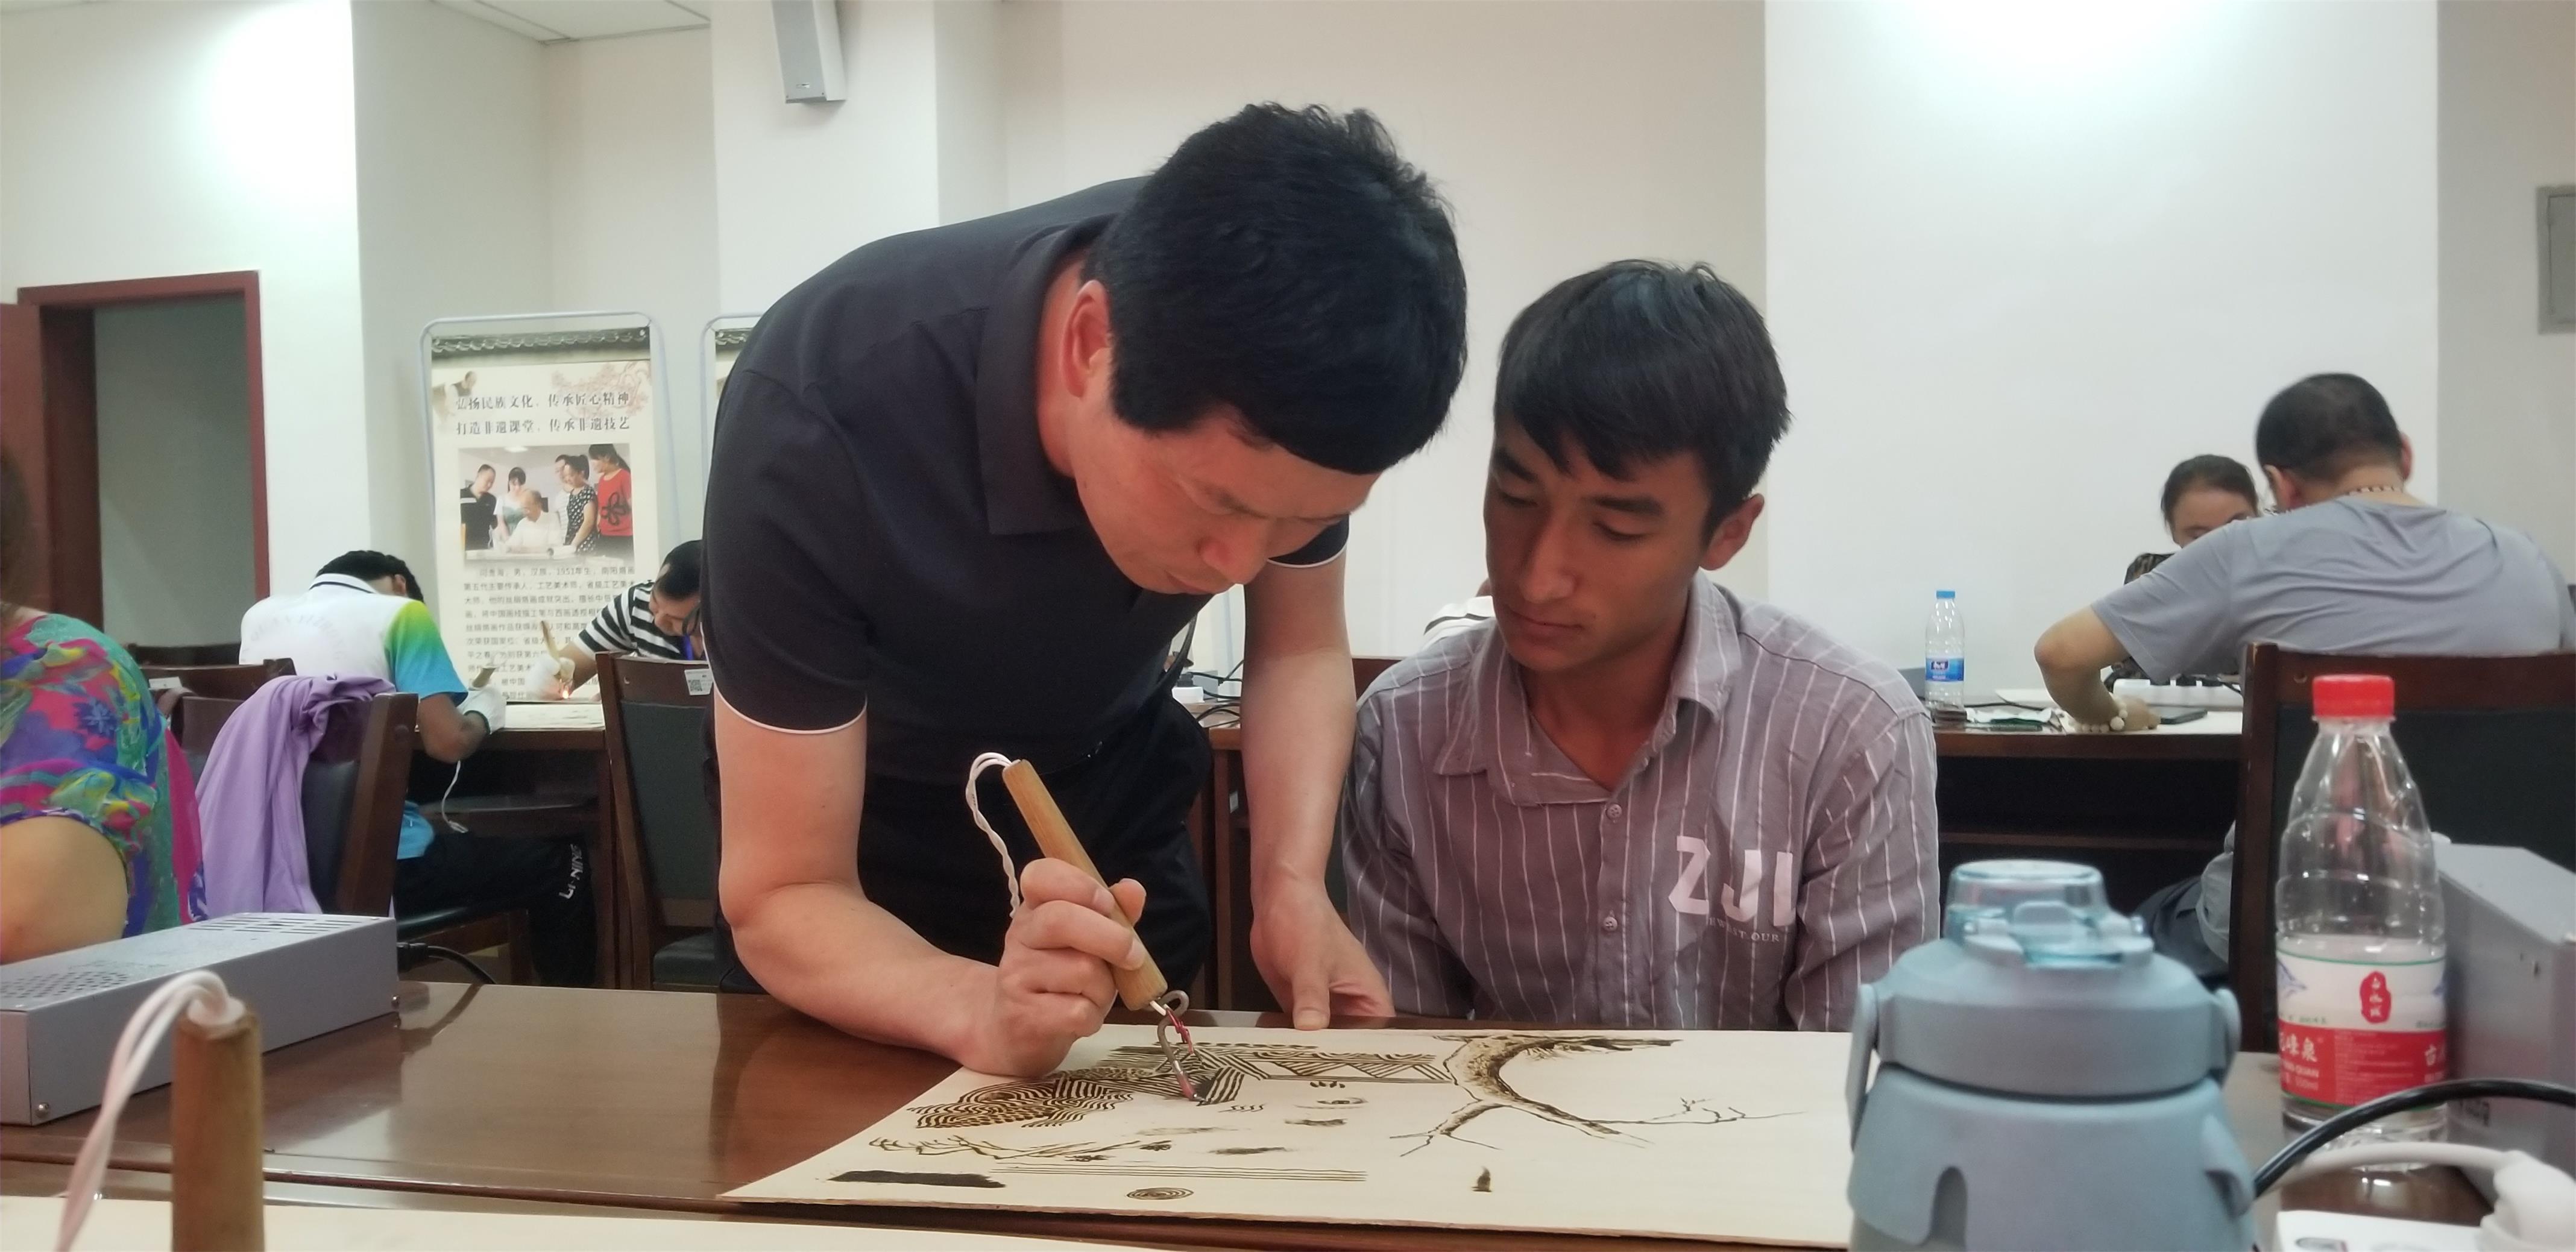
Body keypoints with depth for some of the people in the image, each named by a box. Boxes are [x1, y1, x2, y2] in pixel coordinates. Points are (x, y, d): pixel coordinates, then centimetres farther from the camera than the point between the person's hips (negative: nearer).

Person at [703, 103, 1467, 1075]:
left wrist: (1292, 883, -29)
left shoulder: (1283, 373, -28)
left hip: (1112, 793, 3)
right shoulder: (819, 419, -38)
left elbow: (1300, 645, -12)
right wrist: (978, 1011, -52)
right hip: (874, 828, -2)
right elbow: (783, 899, -32)